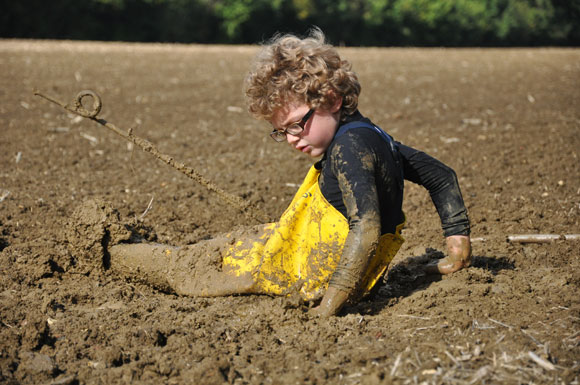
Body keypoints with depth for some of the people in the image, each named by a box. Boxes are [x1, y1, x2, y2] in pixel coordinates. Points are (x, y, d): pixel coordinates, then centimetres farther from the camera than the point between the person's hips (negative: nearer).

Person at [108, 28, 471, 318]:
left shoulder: (348, 145, -25)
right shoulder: (375, 137, 4)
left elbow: (366, 227, -35)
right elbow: (443, 176, 13)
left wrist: (328, 305, -34)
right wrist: (458, 245, 14)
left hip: (306, 274, -9)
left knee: (184, 265, 5)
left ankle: (109, 255, 28)